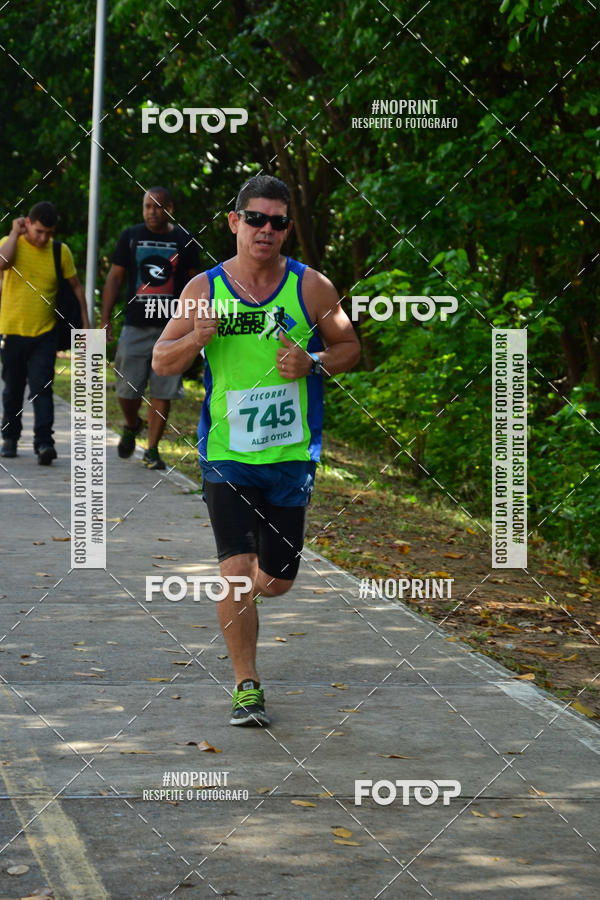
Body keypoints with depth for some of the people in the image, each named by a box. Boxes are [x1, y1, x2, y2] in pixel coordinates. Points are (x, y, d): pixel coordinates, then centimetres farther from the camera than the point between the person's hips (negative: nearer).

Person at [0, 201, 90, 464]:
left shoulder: (60, 251, 0)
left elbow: (76, 286, 10)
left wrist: (85, 320, 5)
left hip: (44, 333, 0)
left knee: (42, 388, -10)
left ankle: (43, 441, -14)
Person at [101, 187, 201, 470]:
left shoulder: (184, 241, 5)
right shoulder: (130, 237, 6)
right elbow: (114, 278, 9)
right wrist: (104, 319, 2)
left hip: (173, 327, 0)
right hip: (135, 326, 1)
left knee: (163, 393, -2)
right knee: (127, 389, -1)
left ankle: (152, 450, 7)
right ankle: (131, 427, 30)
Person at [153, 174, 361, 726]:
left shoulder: (311, 287, -1)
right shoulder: (205, 288, -1)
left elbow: (350, 347, 9)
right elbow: (161, 361, 4)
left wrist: (315, 362, -12)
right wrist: (198, 336, -17)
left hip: (292, 456, 1)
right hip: (227, 454, -1)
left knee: (275, 581, 7)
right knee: (237, 570, -11)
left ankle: (238, 597, 44)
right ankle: (247, 687, 2)